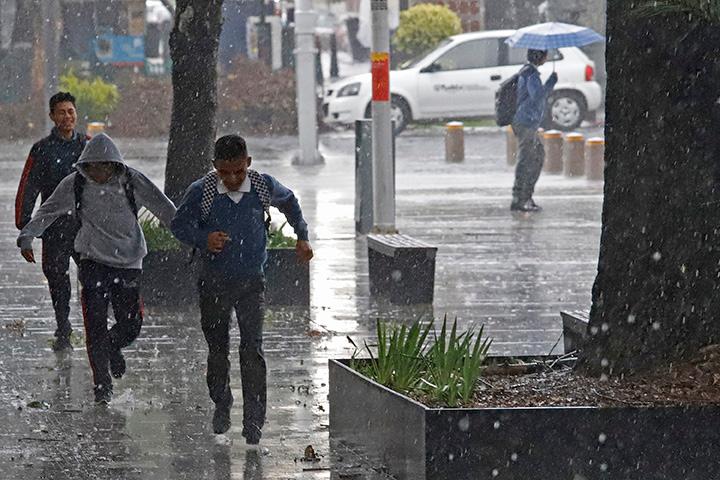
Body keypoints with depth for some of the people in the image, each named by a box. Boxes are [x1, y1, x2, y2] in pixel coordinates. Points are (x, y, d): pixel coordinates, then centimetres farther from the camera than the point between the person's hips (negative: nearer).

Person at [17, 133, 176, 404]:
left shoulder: (132, 182, -6)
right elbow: (47, 212, 3)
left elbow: (165, 210, -2)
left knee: (131, 326, 0)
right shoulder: (75, 184, -4)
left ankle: (112, 346, 36)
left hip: (129, 262, 0)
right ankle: (102, 387, 0)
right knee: (95, 325, -10)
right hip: (94, 261, 0)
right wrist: (27, 237, -10)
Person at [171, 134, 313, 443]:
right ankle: (221, 404, 35)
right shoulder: (201, 192, -13)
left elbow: (289, 202, 15)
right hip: (214, 282, 1)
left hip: (251, 282, -1)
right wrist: (203, 239, -19)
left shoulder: (264, 186, -8)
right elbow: (179, 224, 0)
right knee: (217, 348, 13)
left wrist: (302, 237, 18)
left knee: (252, 349, -11)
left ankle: (254, 422, -11)